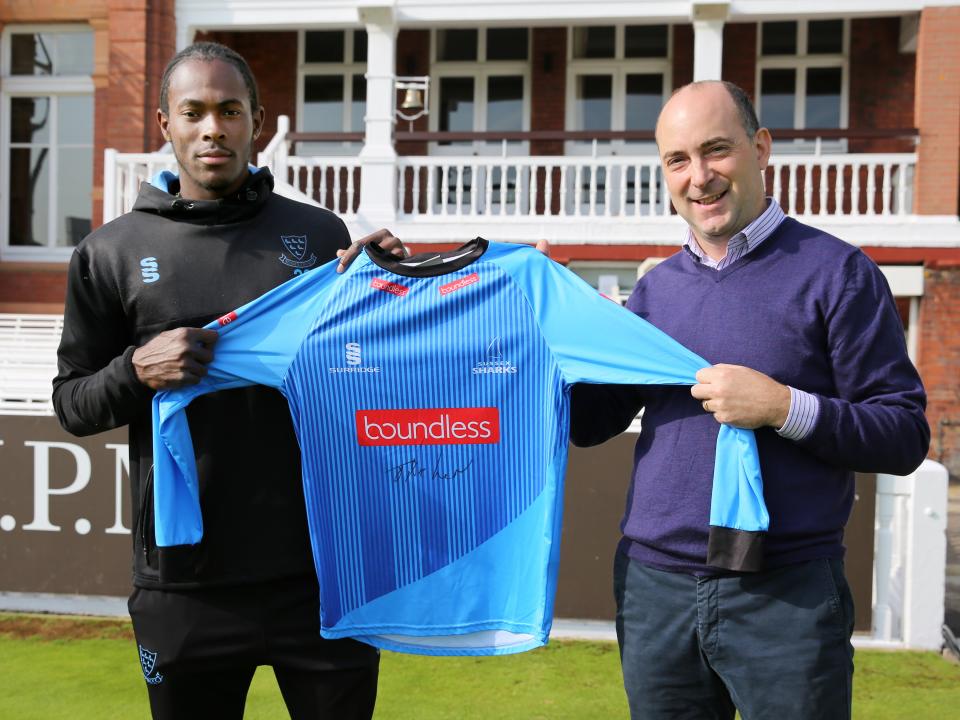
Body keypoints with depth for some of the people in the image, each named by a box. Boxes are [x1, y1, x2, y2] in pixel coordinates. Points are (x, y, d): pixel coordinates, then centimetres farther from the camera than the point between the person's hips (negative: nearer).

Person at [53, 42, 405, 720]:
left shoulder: (320, 233, 4)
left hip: (321, 569, 0)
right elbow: (72, 403, 6)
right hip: (184, 581, 0)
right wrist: (137, 370, -13)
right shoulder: (111, 253, 3)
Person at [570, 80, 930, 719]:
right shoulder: (656, 288, 9)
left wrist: (786, 408, -21)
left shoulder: (835, 272, -5)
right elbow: (587, 423, 11)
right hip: (655, 587, 4)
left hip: (789, 593, -4)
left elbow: (905, 437, -6)